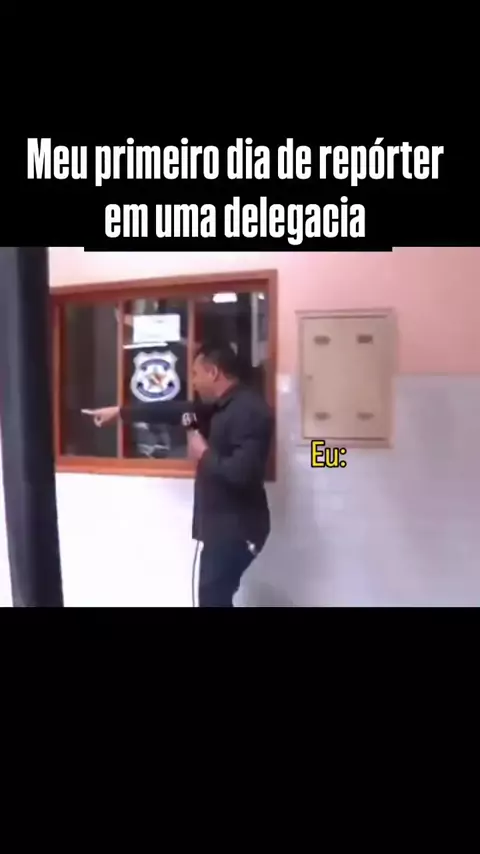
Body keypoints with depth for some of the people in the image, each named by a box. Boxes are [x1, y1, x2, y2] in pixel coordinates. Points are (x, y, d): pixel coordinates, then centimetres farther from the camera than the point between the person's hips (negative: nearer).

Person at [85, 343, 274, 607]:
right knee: (215, 596, 17)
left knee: (213, 597, -4)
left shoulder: (248, 410, -21)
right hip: (223, 525, 10)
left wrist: (204, 455, -14)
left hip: (236, 528, -10)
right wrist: (120, 412, 23)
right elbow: (175, 410, 19)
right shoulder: (223, 406, 11)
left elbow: (241, 472, -31)